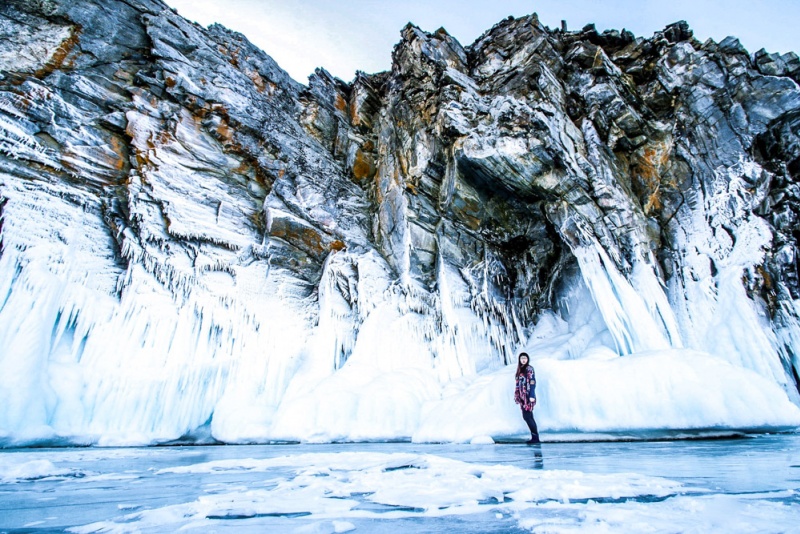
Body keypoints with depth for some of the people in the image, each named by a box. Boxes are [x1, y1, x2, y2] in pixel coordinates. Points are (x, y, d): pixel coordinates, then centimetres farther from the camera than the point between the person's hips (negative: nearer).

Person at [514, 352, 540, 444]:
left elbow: (532, 383, -14)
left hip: (528, 396, -8)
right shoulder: (520, 369, 14)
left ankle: (535, 437, 0)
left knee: (527, 416, -8)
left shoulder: (529, 368, -8)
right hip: (523, 396, 8)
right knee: (528, 417, 9)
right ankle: (534, 437, 14)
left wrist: (532, 396, -19)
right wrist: (518, 396, 15)